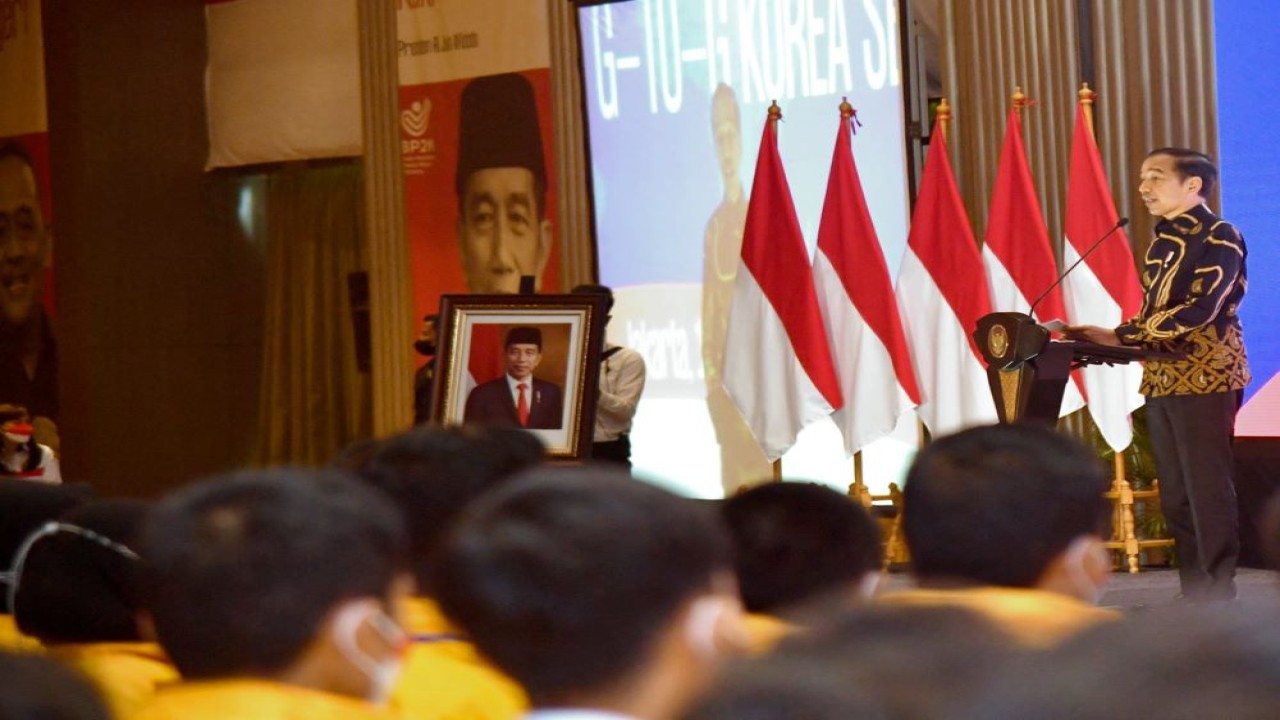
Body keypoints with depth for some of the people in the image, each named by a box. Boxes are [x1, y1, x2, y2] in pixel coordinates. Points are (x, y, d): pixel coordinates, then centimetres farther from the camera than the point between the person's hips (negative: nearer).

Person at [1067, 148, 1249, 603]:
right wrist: (1100, 345, 2)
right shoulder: (1160, 246, 17)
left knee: (1210, 493, -9)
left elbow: (1201, 309, -19)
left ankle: (1223, 602, -6)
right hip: (1160, 382, 8)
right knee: (1176, 500, 7)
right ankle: (1196, 599, 11)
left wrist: (1118, 336, -19)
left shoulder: (1220, 237, -7)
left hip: (1206, 380, -8)